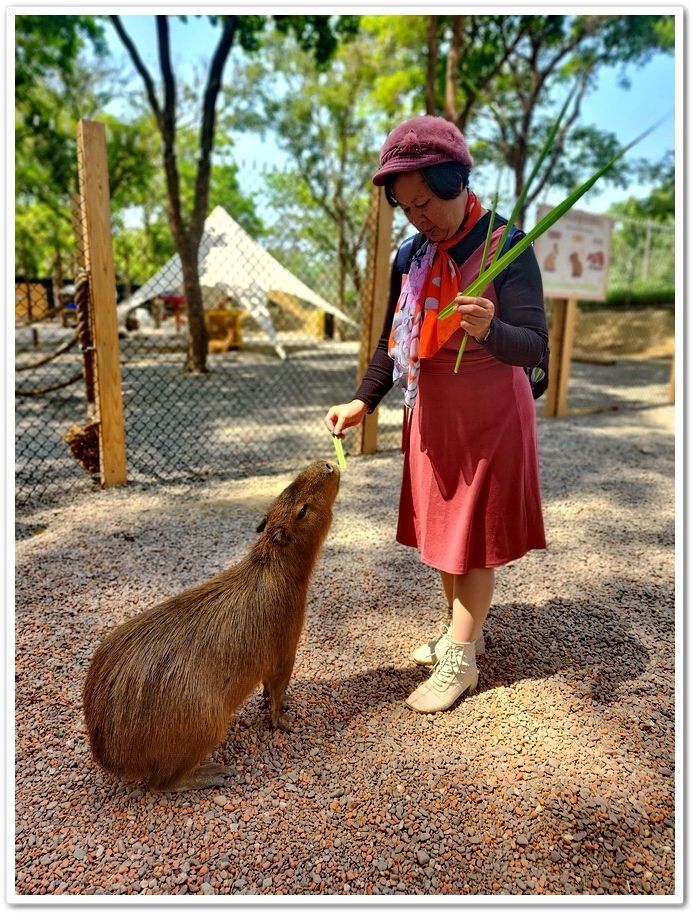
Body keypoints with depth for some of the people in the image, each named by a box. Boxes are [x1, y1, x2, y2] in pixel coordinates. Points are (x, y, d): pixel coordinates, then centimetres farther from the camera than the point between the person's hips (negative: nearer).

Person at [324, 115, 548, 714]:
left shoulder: (505, 247, -14)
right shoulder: (410, 256, 4)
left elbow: (534, 347, -20)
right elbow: (394, 342, 11)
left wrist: (489, 330, -40)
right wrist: (363, 402, 0)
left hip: (489, 417, -6)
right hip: (431, 415, 6)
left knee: (473, 535, 1)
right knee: (440, 527, 14)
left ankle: (459, 660, 15)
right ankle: (462, 629, 34)